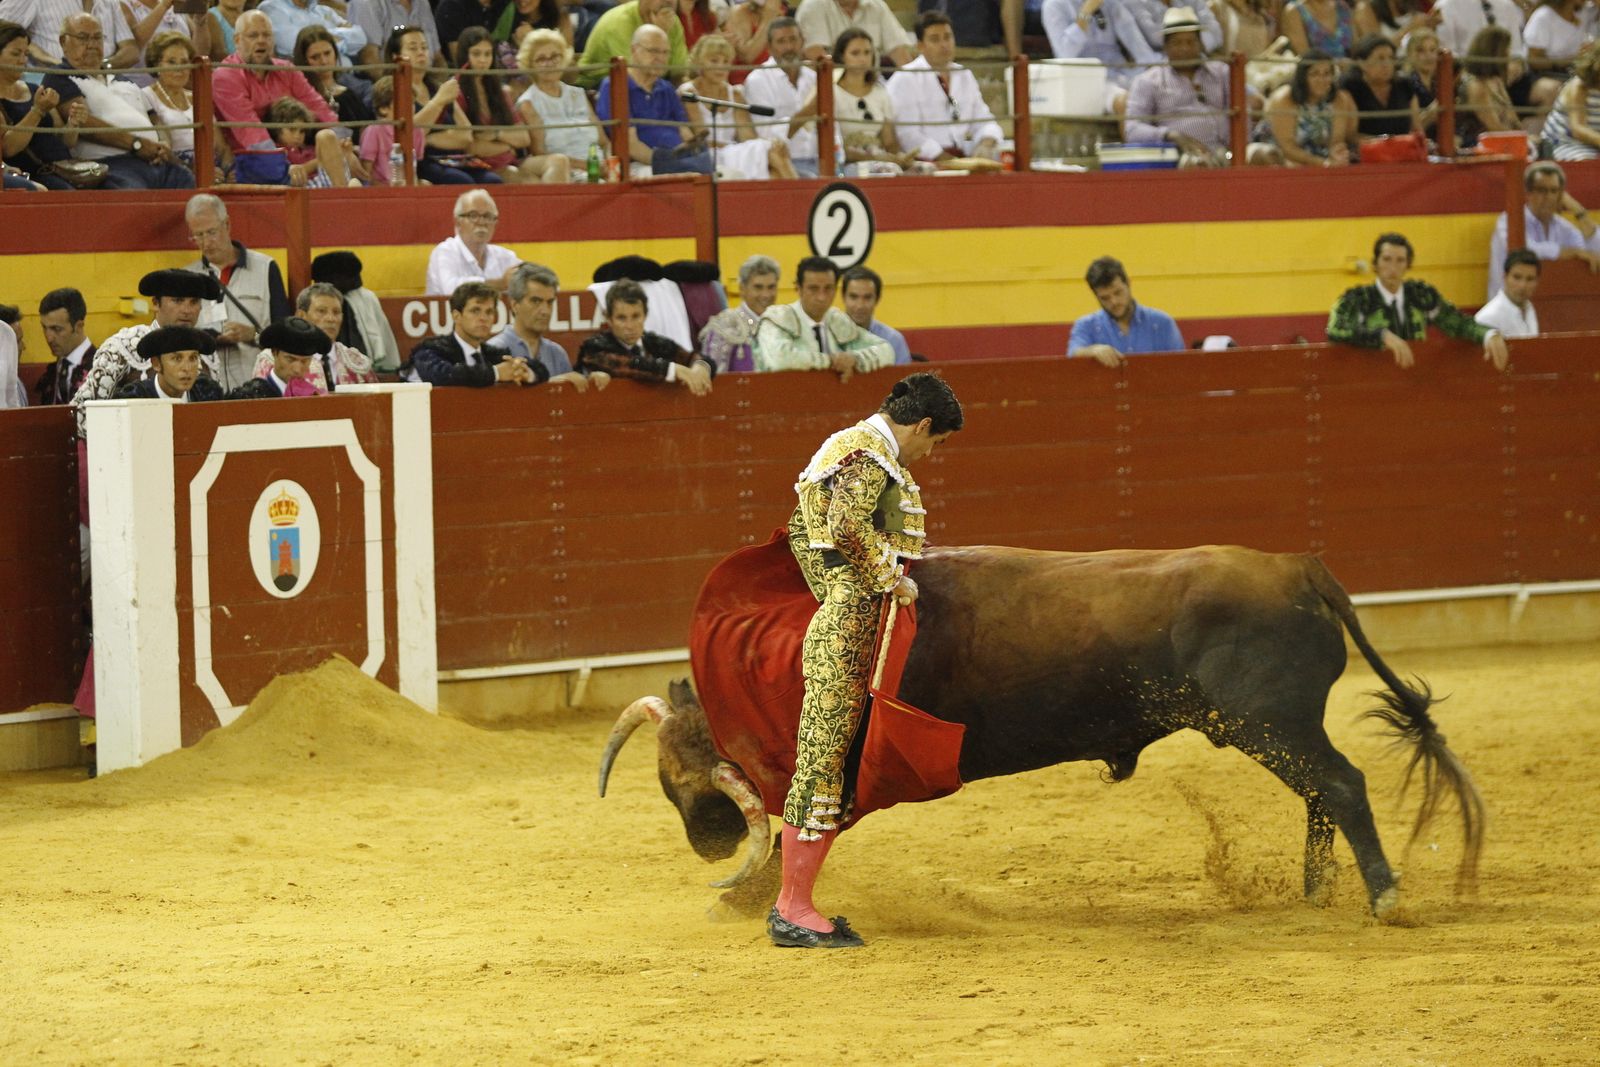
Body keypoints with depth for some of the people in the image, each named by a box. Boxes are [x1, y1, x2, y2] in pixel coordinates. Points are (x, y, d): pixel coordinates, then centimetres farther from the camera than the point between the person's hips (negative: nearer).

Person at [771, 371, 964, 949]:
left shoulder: (851, 448, 20)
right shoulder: (872, 457, -11)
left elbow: (800, 527, 26)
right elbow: (848, 527, -28)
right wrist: (893, 578, -17)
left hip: (837, 616, 11)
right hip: (847, 627, -11)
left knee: (828, 760, 12)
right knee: (822, 756, -7)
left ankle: (791, 902, 16)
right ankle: (795, 911, -5)